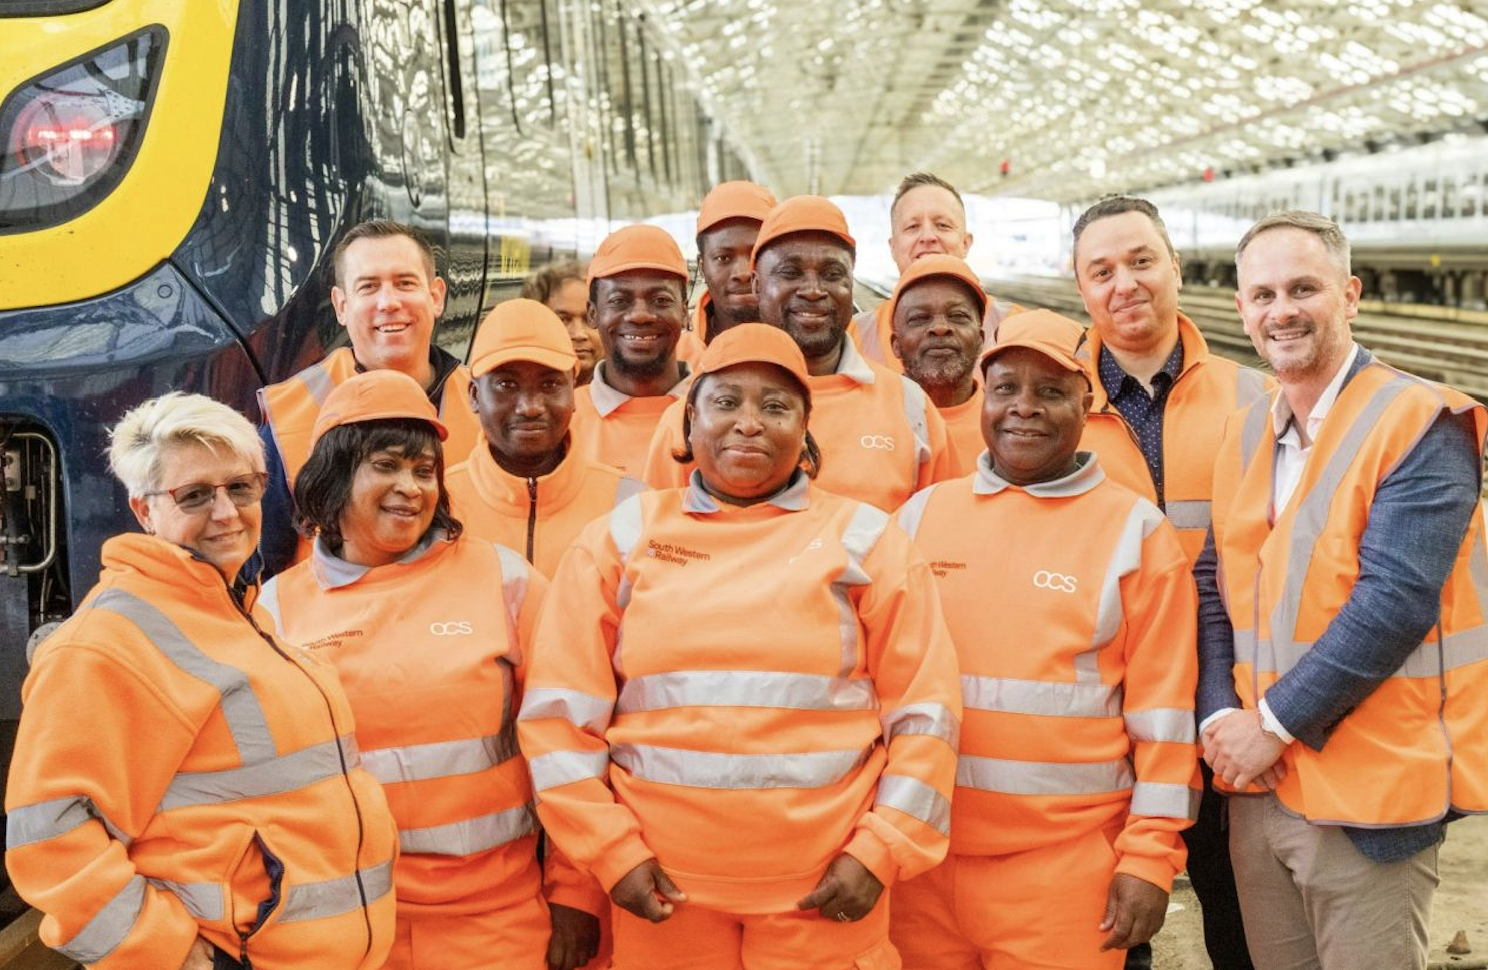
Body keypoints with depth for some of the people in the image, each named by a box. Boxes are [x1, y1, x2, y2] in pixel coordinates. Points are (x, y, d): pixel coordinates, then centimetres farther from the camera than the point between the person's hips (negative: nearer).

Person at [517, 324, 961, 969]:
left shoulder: (865, 539, 3)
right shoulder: (623, 536, 4)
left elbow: (922, 709, 2)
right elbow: (563, 709, 3)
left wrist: (881, 852, -5)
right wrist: (611, 851, -3)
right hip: (663, 888, 1)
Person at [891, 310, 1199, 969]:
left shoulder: (1135, 531, -1)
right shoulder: (922, 513, 7)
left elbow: (1161, 710, -2)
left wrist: (1149, 856, -6)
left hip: (1066, 865, -2)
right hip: (920, 853, 3)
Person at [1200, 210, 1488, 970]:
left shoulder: (1422, 424, -11)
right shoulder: (1243, 435, 9)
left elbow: (1396, 600, -20)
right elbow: (1215, 590, 8)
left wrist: (1277, 722, -18)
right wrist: (1219, 715, -7)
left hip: (1369, 793, -6)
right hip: (1258, 787, 6)